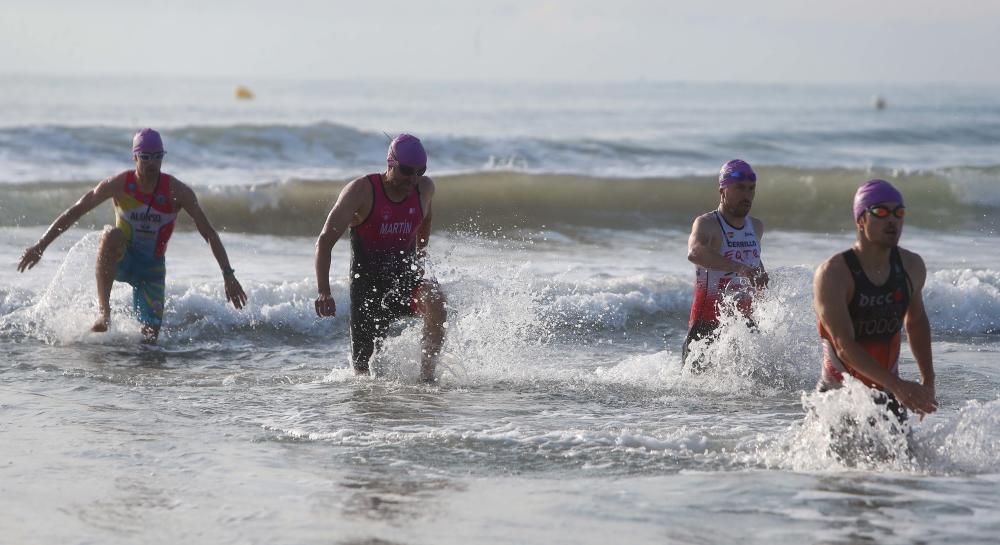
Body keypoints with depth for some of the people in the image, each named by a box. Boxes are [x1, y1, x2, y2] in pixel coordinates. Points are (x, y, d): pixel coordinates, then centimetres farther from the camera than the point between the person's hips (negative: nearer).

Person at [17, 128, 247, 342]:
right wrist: (41, 246, -12)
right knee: (112, 234, -37)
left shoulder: (177, 191, -16)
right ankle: (103, 311, -37)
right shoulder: (119, 184, -15)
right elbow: (74, 212, -9)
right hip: (120, 261, -1)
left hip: (152, 267, 1)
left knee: (150, 337, -10)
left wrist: (228, 275, -19)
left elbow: (209, 234, -13)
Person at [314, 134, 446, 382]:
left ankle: (427, 372, -28)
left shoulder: (425, 188, -2)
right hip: (368, 285, -2)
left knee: (433, 298, -34)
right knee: (364, 370, 2)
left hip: (405, 278, 2)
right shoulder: (361, 191, -14)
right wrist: (324, 293, -29)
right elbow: (325, 241, -19)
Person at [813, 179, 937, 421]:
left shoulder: (912, 267, 1)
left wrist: (928, 382, 17)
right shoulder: (833, 274, -17)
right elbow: (844, 345, -25)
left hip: (887, 398, 4)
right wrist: (896, 385, -33)